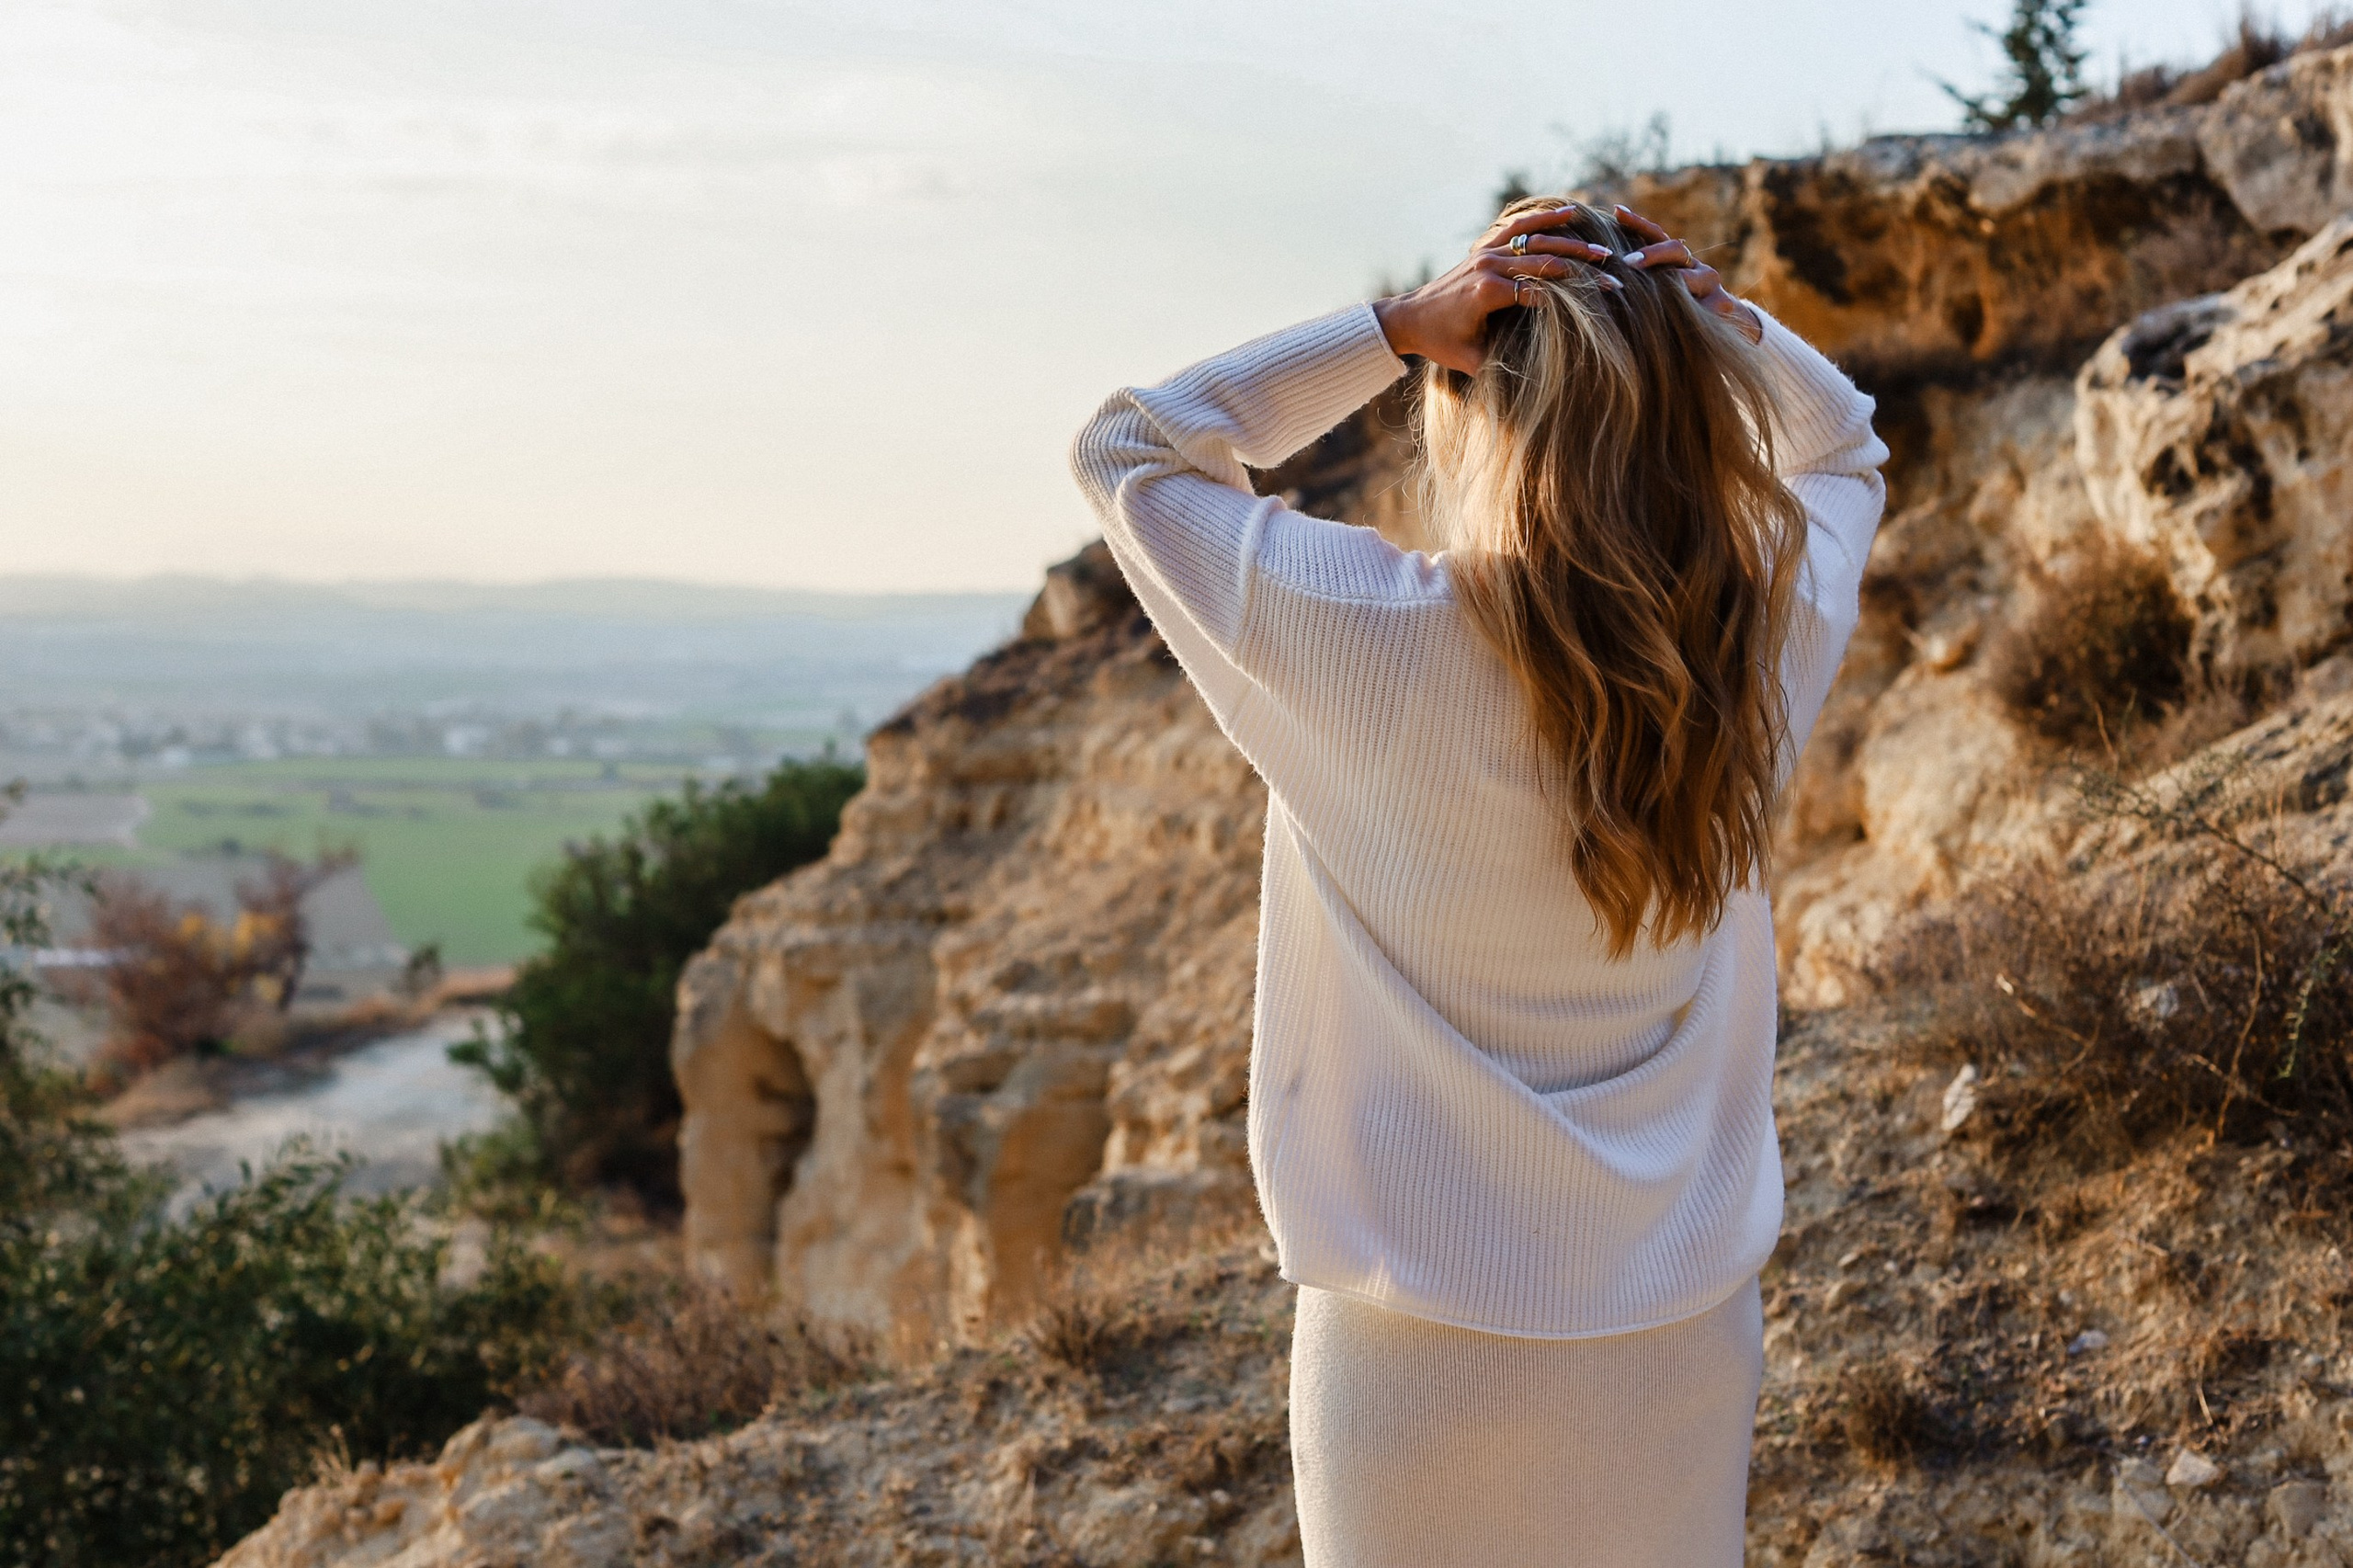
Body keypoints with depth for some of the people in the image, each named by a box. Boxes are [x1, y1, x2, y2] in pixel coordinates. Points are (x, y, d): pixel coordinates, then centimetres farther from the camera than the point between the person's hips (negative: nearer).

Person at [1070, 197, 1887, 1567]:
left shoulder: (1367, 639, -19)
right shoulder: (1766, 644, -8)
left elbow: (1122, 448, -4)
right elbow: (1845, 451, 15)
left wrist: (1395, 327, -14)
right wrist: (1718, 323, -4)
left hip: (1423, 1339, -3)